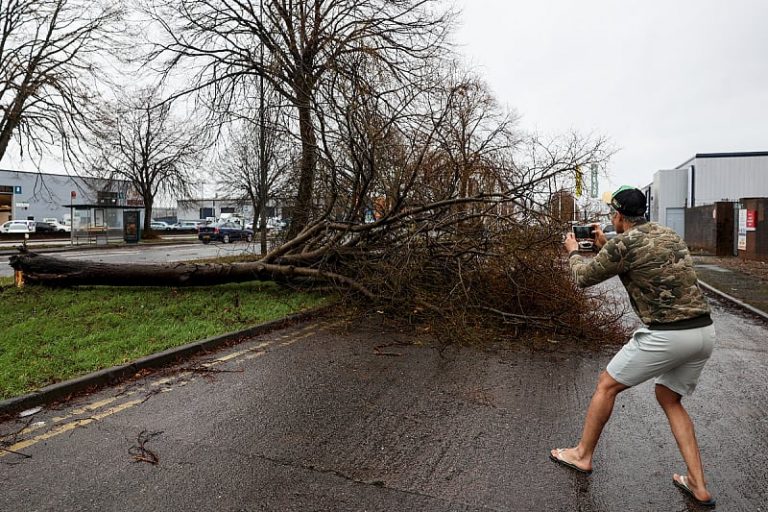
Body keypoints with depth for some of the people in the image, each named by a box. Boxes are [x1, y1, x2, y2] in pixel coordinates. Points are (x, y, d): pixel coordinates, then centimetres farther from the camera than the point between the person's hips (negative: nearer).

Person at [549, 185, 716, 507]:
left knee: (606, 385, 11)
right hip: (704, 332, 8)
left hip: (666, 335, -8)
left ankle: (582, 455, 26)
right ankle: (698, 486, 24)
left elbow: (584, 278, 2)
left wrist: (573, 252, 21)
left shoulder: (622, 244, -11)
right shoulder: (669, 236, 14)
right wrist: (604, 246, 30)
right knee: (669, 400, 25)